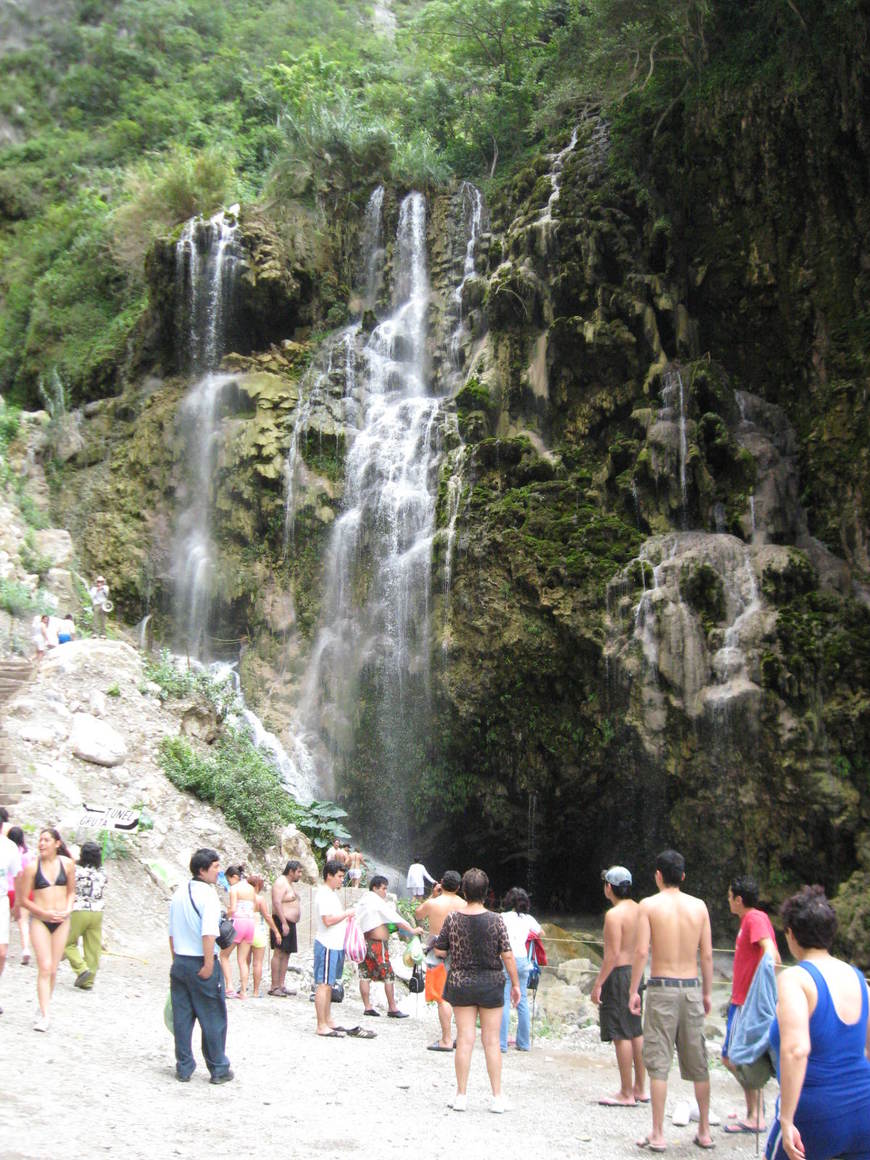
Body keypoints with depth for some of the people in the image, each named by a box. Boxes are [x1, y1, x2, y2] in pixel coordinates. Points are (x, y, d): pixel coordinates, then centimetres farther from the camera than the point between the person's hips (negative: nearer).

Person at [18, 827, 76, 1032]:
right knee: (45, 967, -11)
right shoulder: (32, 867, -6)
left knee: (53, 969, 7)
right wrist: (44, 913, -12)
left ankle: (43, 1009, 22)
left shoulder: (67, 863, 1)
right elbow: (23, 899, -2)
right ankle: (44, 1015, -10)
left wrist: (67, 910, -4)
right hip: (39, 920, -3)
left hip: (61, 921, 3)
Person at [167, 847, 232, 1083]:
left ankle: (183, 1068, 19)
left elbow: (172, 932, 13)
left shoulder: (179, 893, 7)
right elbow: (209, 933, -25)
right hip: (201, 964, -7)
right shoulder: (208, 895, -16)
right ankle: (218, 1070, 14)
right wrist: (208, 964, -20)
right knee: (213, 1019, 5)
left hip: (179, 964, 7)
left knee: (181, 1018, 12)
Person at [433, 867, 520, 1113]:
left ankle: (461, 1095, 10)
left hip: (460, 984, 1)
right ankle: (497, 1097, 11)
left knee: (464, 1039, 6)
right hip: (491, 984, -1)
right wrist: (515, 984, 0)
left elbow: (439, 951, -1)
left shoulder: (452, 919, -8)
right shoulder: (496, 920, -11)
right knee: (492, 1041, 7)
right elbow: (507, 956, -10)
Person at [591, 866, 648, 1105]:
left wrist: (598, 984, -16)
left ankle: (626, 1094, 1)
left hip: (618, 975, -9)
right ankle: (640, 1089, 21)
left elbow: (613, 954, -21)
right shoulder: (637, 909, 9)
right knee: (636, 1033, 14)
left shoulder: (614, 914, -17)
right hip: (635, 973, 9)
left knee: (621, 1035, -3)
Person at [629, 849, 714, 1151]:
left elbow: (641, 951, -10)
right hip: (692, 989, 4)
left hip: (662, 988, -3)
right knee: (698, 1063, 12)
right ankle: (704, 1131, 19)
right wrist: (707, 992, 14)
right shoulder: (699, 906, 4)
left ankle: (658, 1135, 2)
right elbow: (707, 954, 5)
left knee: (658, 1063, 1)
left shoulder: (649, 905, -5)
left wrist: (633, 990, -3)